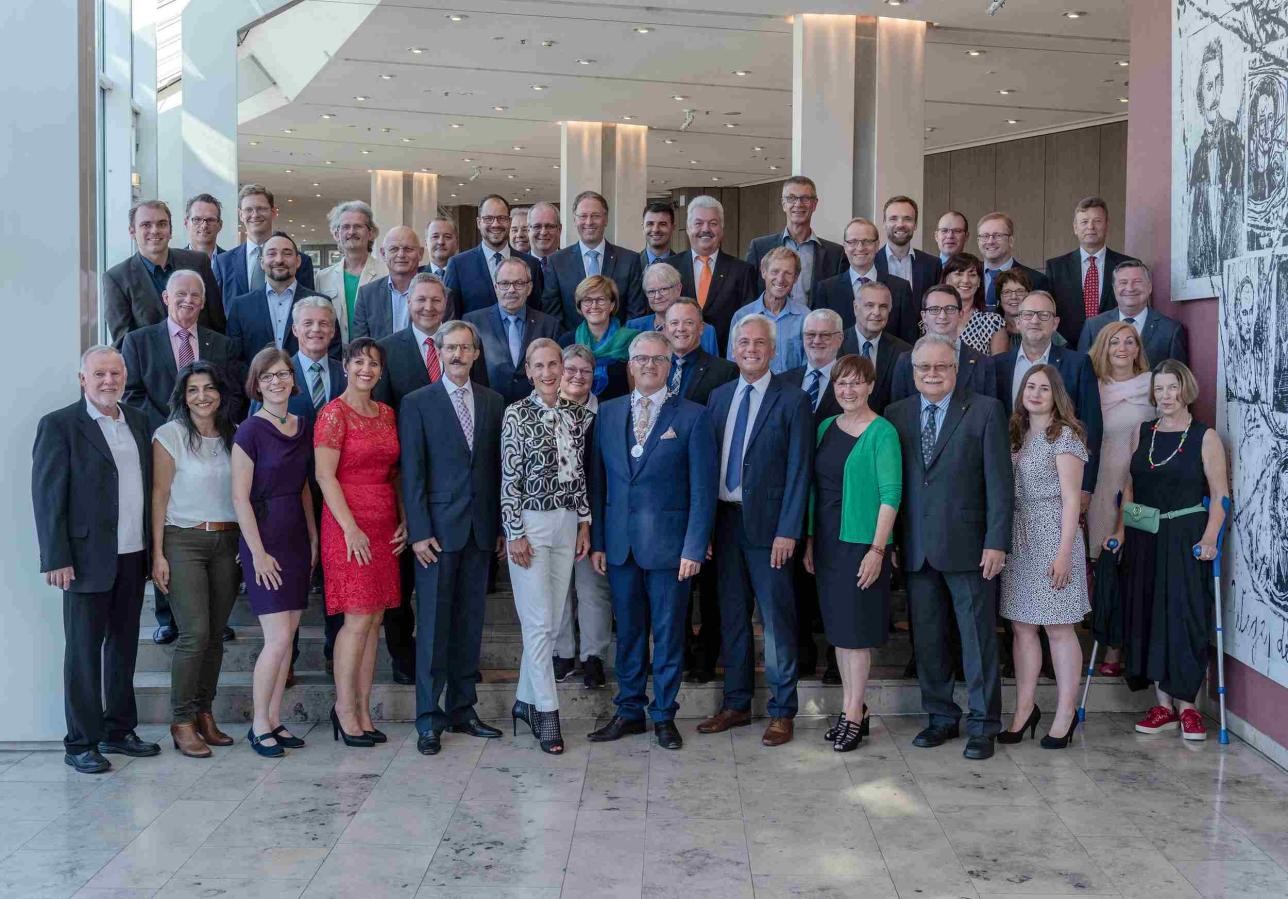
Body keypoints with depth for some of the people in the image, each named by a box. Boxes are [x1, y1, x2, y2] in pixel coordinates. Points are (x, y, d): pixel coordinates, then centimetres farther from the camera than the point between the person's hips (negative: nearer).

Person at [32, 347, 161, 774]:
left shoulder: (137, 421, 11)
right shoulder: (59, 426, -6)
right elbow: (47, 496, -9)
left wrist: (152, 546, 8)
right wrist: (56, 559, -14)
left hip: (133, 556, 6)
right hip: (88, 557, -6)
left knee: (124, 645, 14)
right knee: (84, 651, 3)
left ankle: (118, 730, 26)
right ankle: (80, 743, 13)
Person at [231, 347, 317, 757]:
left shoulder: (302, 427, 9)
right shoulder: (250, 431, -10)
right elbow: (240, 497, -11)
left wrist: (313, 536, 10)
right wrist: (258, 553, -14)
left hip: (296, 537, 6)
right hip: (264, 537, -6)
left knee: (287, 636, 8)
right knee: (278, 638, -8)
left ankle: (274, 721, 18)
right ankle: (259, 725, 7)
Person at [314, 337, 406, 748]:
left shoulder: (386, 413, 14)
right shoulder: (334, 413, -6)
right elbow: (325, 475, -11)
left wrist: (404, 520, 8)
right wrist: (350, 528, -16)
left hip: (384, 526, 6)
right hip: (348, 524, -6)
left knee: (374, 621, 6)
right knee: (359, 619, -7)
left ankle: (362, 711, 14)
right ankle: (345, 708, 7)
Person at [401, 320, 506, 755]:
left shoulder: (493, 402, 11)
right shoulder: (417, 403, 0)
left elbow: (499, 467, 11)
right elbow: (412, 473, -4)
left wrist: (502, 526, 7)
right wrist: (418, 531, -10)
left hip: (481, 529, 4)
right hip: (438, 528, -4)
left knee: (470, 624, 9)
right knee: (434, 625, -1)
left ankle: (461, 709, 19)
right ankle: (429, 719, 7)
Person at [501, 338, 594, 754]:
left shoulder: (577, 414, 8)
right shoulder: (516, 414, -7)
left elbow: (579, 472, 12)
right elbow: (509, 478, -8)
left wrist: (584, 522, 8)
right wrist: (516, 533, -12)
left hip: (566, 522, 5)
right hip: (529, 522, -5)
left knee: (550, 621, 9)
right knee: (539, 622, -4)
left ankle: (526, 700, 21)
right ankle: (547, 711, 5)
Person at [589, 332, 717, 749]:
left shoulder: (692, 416, -2)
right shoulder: (608, 413, 8)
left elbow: (703, 489, -5)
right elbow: (598, 480, 9)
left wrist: (694, 547, -11)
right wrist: (596, 541, 4)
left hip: (668, 543, -3)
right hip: (620, 543, 3)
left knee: (668, 633, 5)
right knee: (628, 632, 12)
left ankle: (664, 715, 19)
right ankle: (629, 711, 24)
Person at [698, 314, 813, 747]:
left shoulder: (792, 400, -4)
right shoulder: (718, 396, 11)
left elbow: (798, 470, -8)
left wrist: (788, 531, -14)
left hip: (766, 524, -5)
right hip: (724, 520, 5)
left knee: (776, 618, 2)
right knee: (732, 616, 13)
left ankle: (782, 711, 13)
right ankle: (736, 703, 25)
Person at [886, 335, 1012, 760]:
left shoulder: (985, 411, -2)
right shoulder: (896, 415, 8)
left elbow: (999, 482, -5)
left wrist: (996, 542, -11)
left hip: (966, 545, -4)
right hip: (916, 549, 4)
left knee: (978, 637, 3)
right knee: (926, 638, 11)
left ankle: (982, 725, 15)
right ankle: (941, 717, 25)